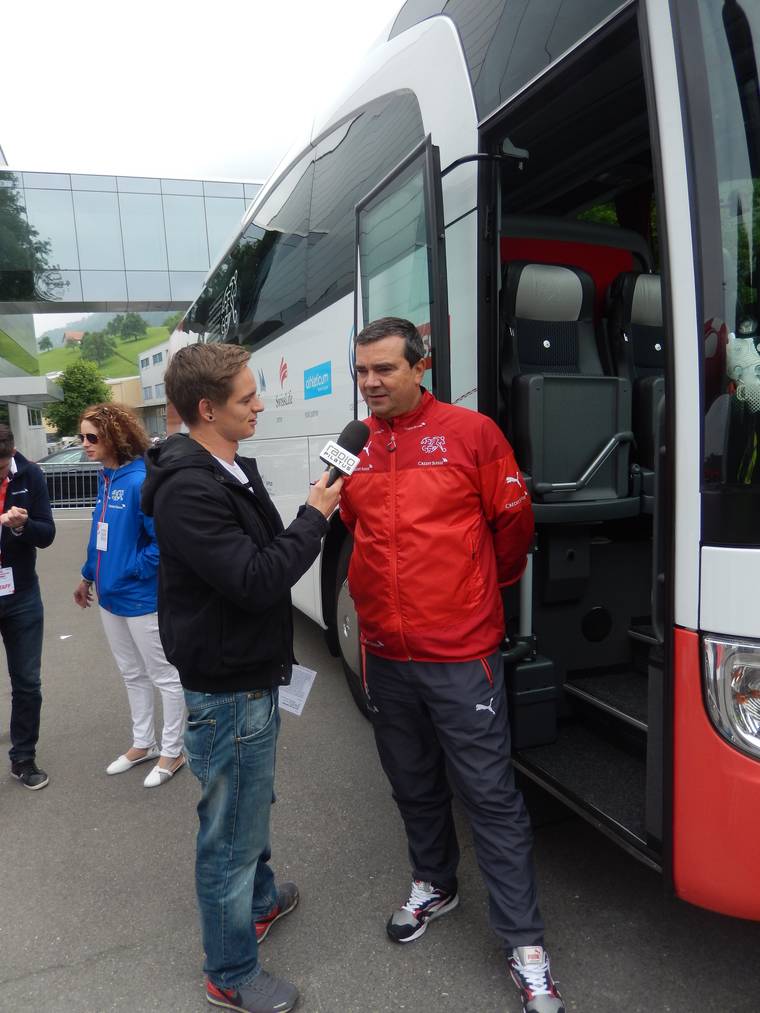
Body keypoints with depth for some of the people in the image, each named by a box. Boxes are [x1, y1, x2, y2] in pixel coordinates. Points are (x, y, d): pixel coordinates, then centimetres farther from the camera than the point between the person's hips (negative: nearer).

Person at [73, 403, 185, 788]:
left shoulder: (140, 481, -22)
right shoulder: (105, 479, 6)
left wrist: (135, 571, -18)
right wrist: (88, 576, 20)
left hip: (141, 598, -9)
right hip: (111, 597, 9)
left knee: (164, 676, 9)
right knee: (132, 675, 22)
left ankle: (172, 752, 25)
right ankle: (142, 744, 39)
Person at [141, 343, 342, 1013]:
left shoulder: (234, 470, 7)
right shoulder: (188, 489, -26)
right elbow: (256, 580, -29)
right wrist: (315, 516, -19)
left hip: (253, 677, 10)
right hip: (227, 690, -10)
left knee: (252, 805, 29)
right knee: (230, 833, 9)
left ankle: (260, 898, 54)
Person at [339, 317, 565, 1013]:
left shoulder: (472, 433, -8)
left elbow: (513, 523, 0)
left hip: (460, 652, -4)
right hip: (384, 652, 5)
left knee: (491, 794, 5)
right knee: (414, 783, 21)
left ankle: (525, 945, 22)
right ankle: (434, 886, 45)